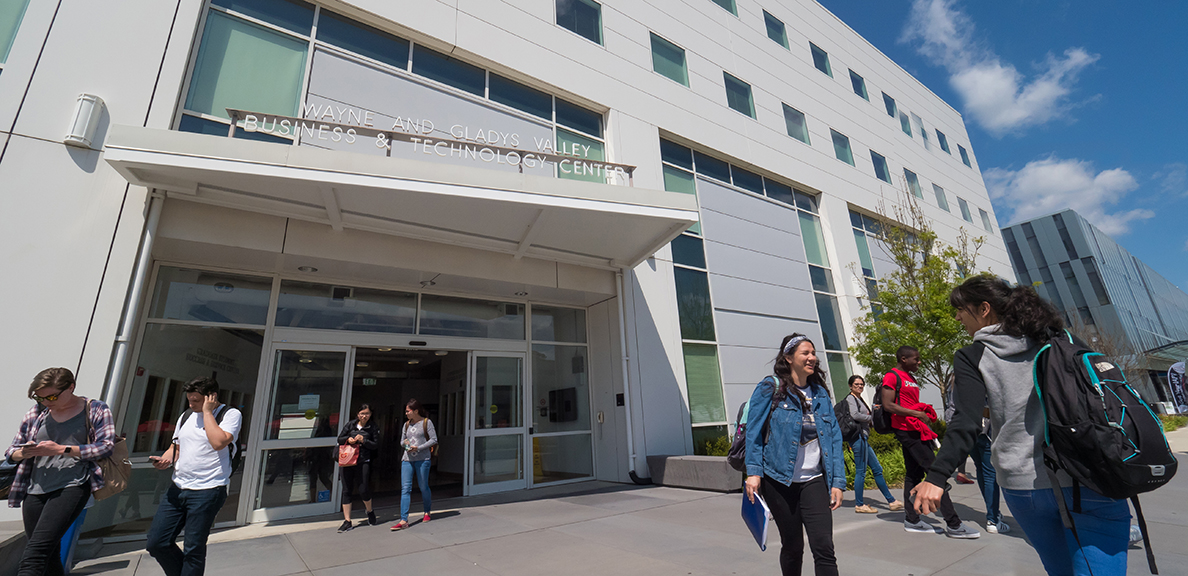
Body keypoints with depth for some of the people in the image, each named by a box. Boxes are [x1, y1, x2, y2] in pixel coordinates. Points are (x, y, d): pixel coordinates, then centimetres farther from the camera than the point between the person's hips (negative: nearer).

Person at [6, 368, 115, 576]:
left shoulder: (96, 410, 2)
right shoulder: (37, 412, 13)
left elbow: (106, 446, -6)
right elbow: (12, 451, 18)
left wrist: (61, 450, -14)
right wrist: (24, 452, -5)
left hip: (72, 487, -5)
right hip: (35, 491, 5)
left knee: (35, 552, -17)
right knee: (49, 558, 11)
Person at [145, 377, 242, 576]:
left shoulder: (231, 414, -8)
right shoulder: (186, 417, 14)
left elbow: (218, 442, -23)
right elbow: (176, 448, 23)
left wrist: (207, 411, -16)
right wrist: (166, 459, 0)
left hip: (207, 492, -7)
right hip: (178, 489, 7)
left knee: (193, 550, 0)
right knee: (156, 543, 8)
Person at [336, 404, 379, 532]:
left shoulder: (372, 427, 2)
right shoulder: (351, 424, 8)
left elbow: (375, 445, 0)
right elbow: (339, 439, 12)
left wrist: (363, 440, -12)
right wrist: (348, 439, -8)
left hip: (363, 462, -3)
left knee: (364, 490, -4)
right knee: (347, 491, 5)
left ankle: (370, 512, 25)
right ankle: (347, 521, 15)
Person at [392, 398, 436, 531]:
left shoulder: (426, 422, -2)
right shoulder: (407, 424, 13)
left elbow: (434, 440, -5)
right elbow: (401, 442, 21)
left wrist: (418, 448, -13)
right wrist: (405, 442, -3)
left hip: (422, 459, -4)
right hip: (407, 459, 4)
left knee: (423, 487, 6)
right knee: (405, 488, -5)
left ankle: (427, 512, 28)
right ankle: (403, 520, -5)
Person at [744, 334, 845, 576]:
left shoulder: (820, 393, 8)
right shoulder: (771, 388, -6)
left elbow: (834, 437, 8)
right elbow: (754, 431, -6)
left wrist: (837, 481, 2)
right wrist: (753, 472, -11)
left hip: (814, 481, 3)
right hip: (779, 480, -3)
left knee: (824, 548, -5)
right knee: (792, 547, 10)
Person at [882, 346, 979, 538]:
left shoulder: (911, 378, 20)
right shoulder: (892, 376, -11)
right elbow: (888, 405, -19)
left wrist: (925, 412, 12)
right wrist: (916, 414, -20)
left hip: (916, 430, 10)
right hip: (906, 430, -10)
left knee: (914, 474, 11)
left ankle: (911, 520, 18)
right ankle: (953, 524, -5)